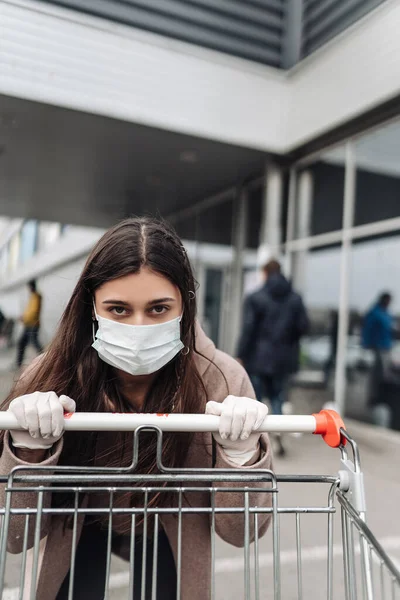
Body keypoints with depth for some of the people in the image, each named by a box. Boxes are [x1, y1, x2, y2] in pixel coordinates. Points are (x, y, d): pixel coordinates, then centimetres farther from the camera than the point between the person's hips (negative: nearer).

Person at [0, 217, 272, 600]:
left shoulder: (222, 381, -31)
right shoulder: (48, 379, -29)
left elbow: (241, 530, -20)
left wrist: (240, 455, -40)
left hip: (168, 538, 0)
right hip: (80, 533, 0)